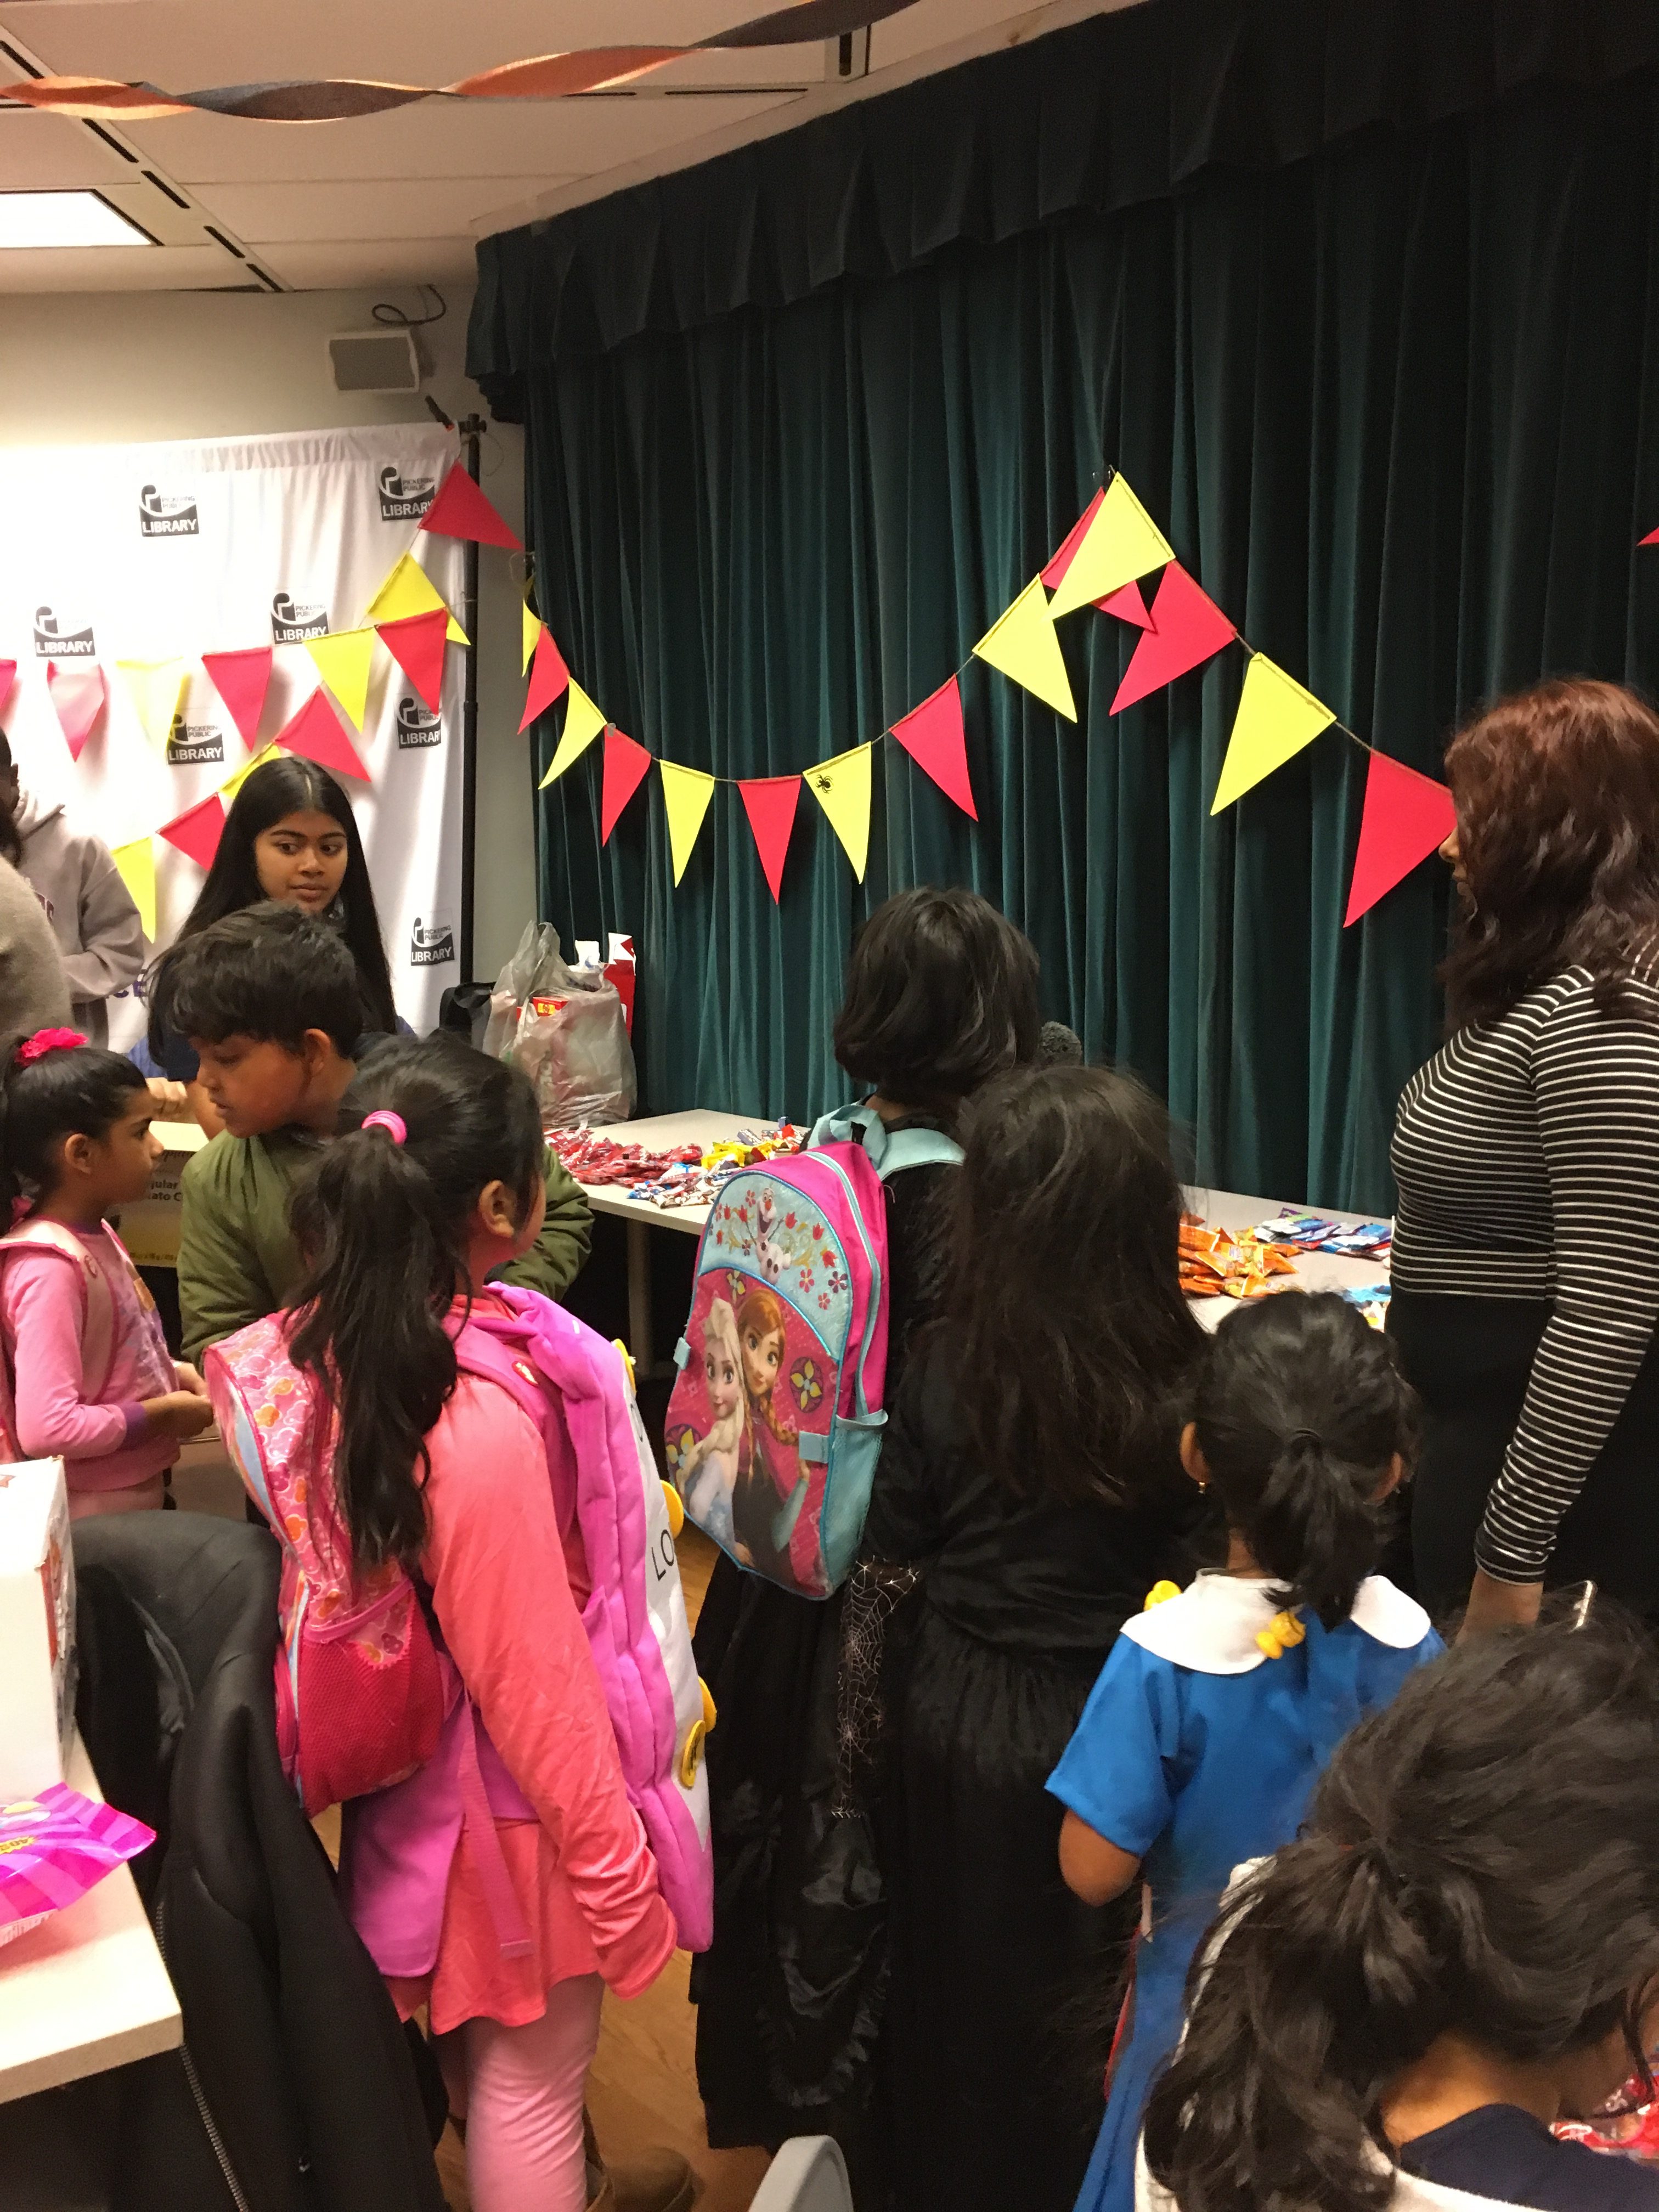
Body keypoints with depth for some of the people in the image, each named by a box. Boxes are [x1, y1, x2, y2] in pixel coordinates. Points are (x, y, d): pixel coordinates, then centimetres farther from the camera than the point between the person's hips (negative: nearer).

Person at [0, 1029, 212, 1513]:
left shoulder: (94, 1235, 2)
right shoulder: (49, 1268, -25)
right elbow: (47, 1428, -32)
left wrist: (169, 1373, 1)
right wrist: (162, 1415, -20)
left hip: (138, 1492, 9)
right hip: (95, 1518, -8)